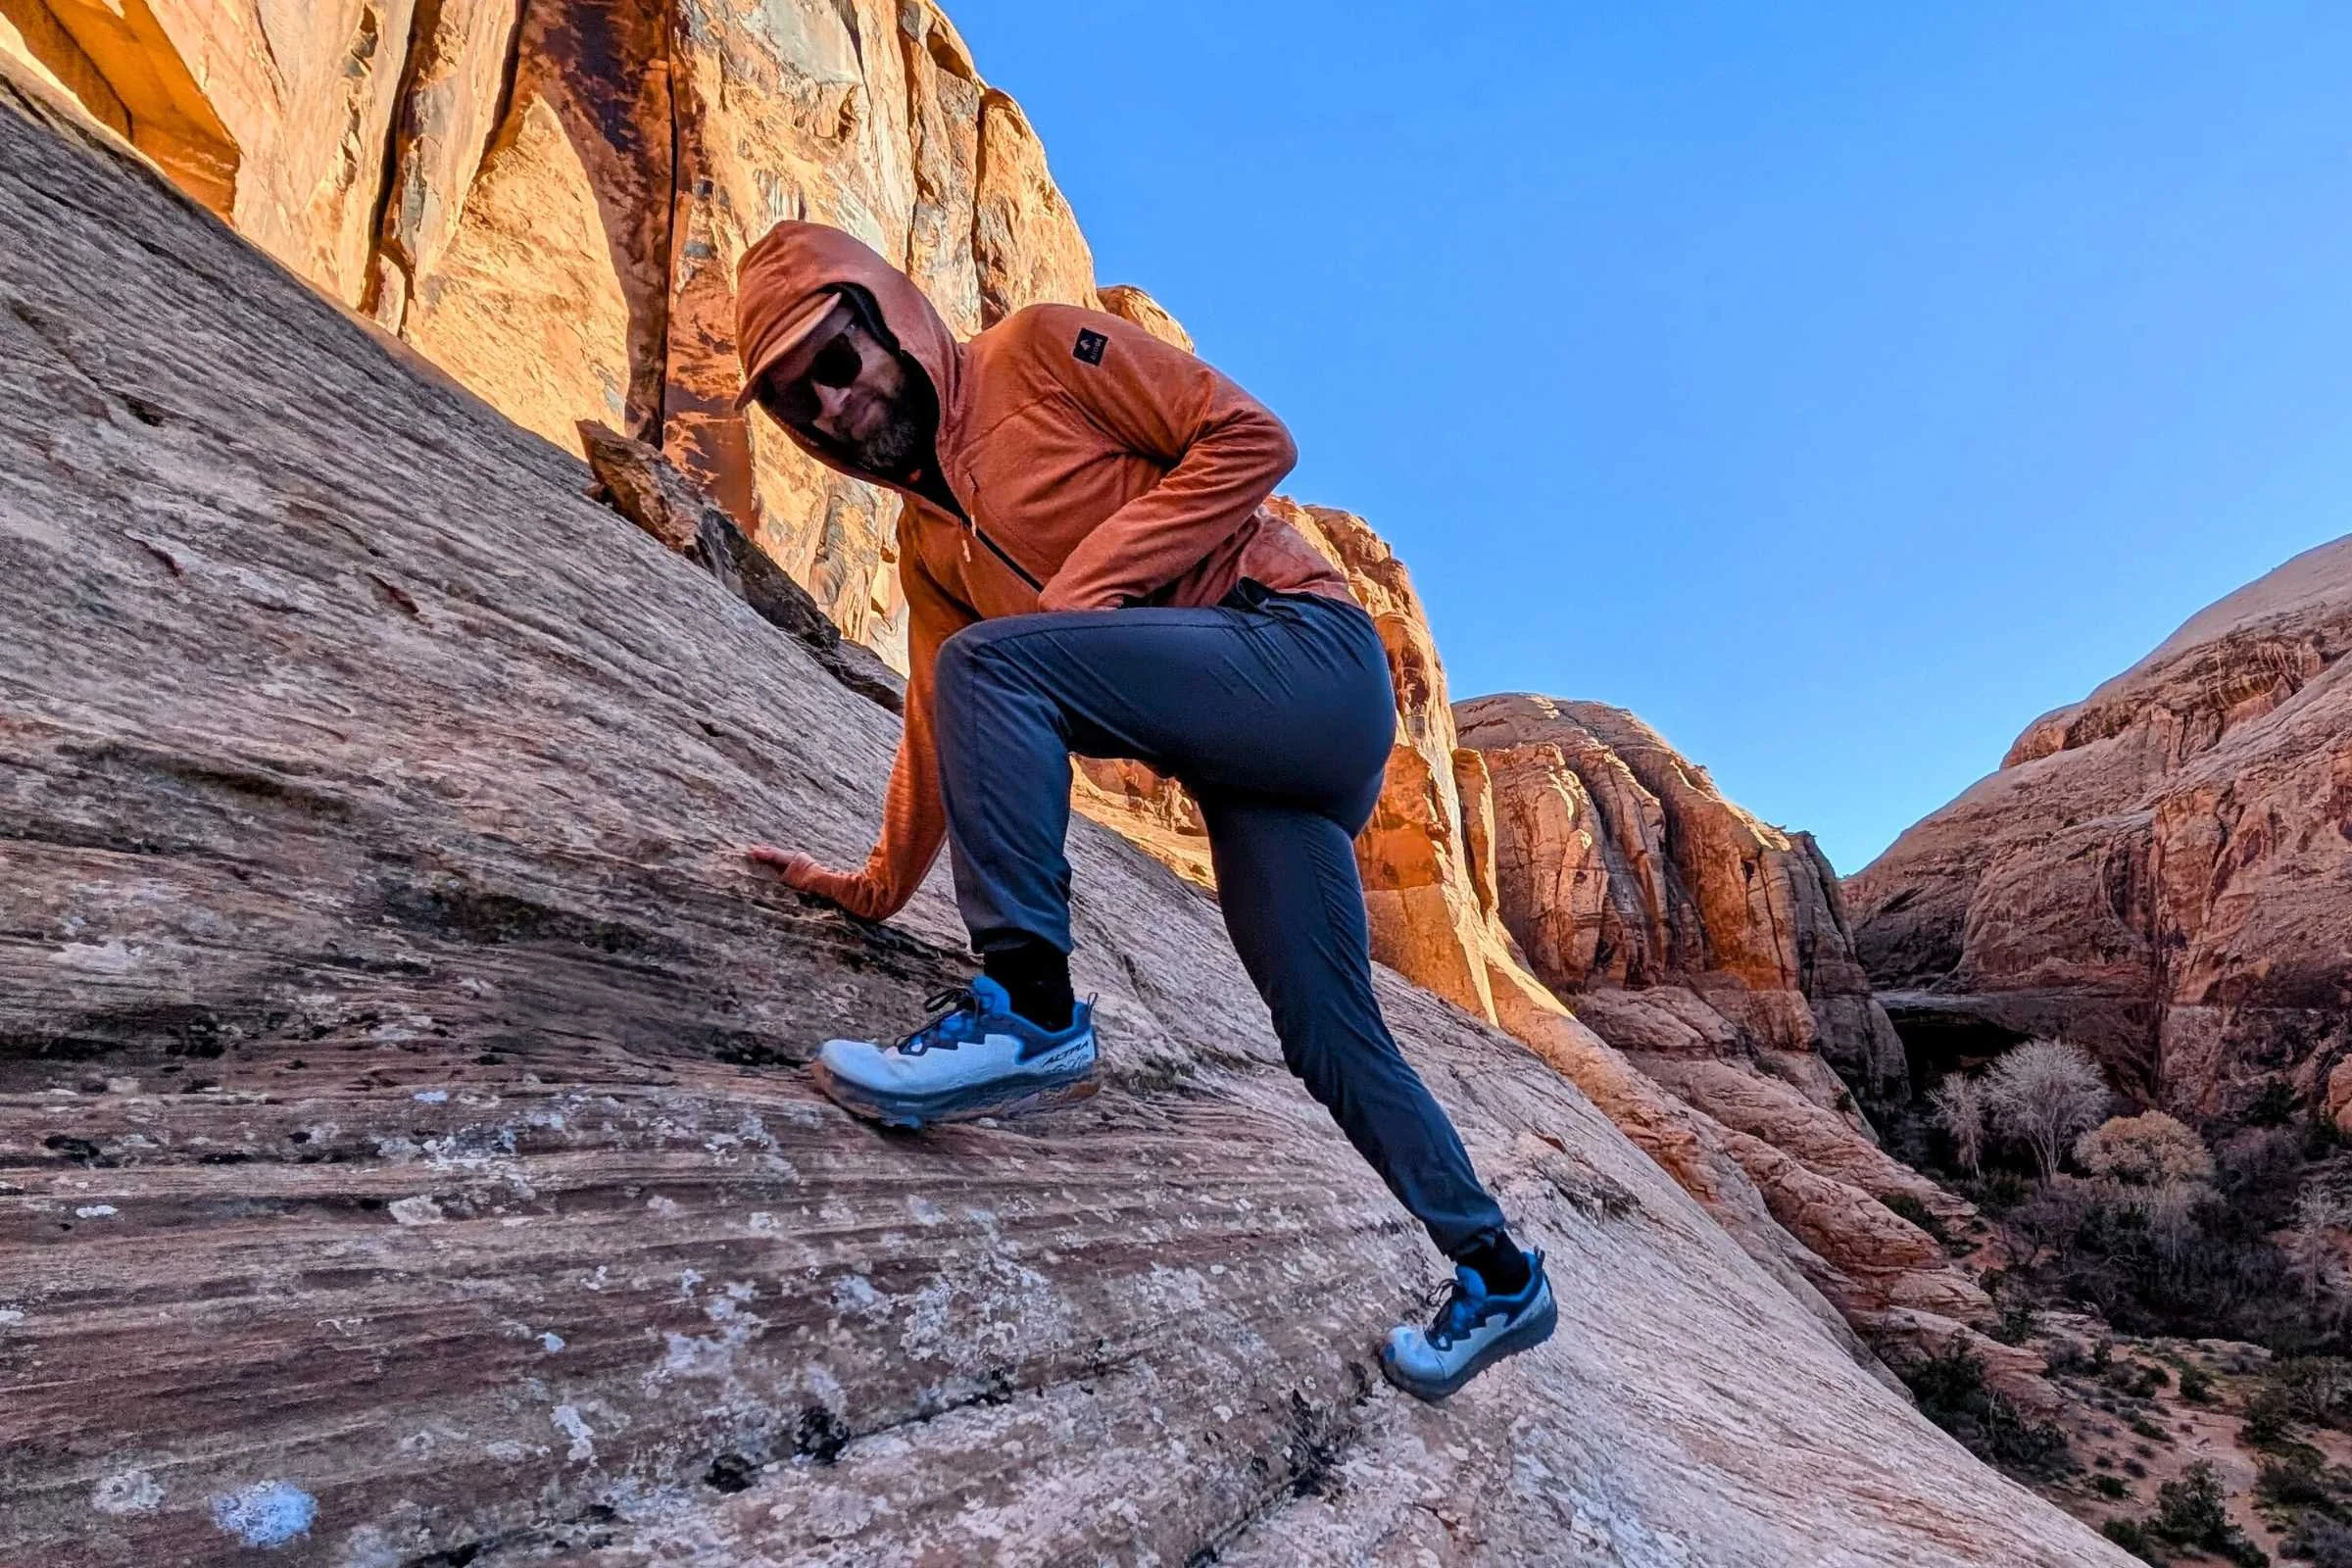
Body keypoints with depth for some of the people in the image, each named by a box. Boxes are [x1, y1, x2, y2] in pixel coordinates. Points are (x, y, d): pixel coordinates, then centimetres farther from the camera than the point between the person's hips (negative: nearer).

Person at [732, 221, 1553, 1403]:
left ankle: (1030, 1009, -19)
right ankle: (1495, 1277, 24)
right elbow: (941, 735, 22)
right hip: (1237, 763, 7)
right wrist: (874, 886, 17)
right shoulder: (927, 546, 21)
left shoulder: (1038, 353, 2)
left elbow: (1249, 441, -6)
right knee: (1328, 1037, 7)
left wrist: (1085, 588, -11)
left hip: (1306, 653, -7)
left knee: (988, 666, -23)